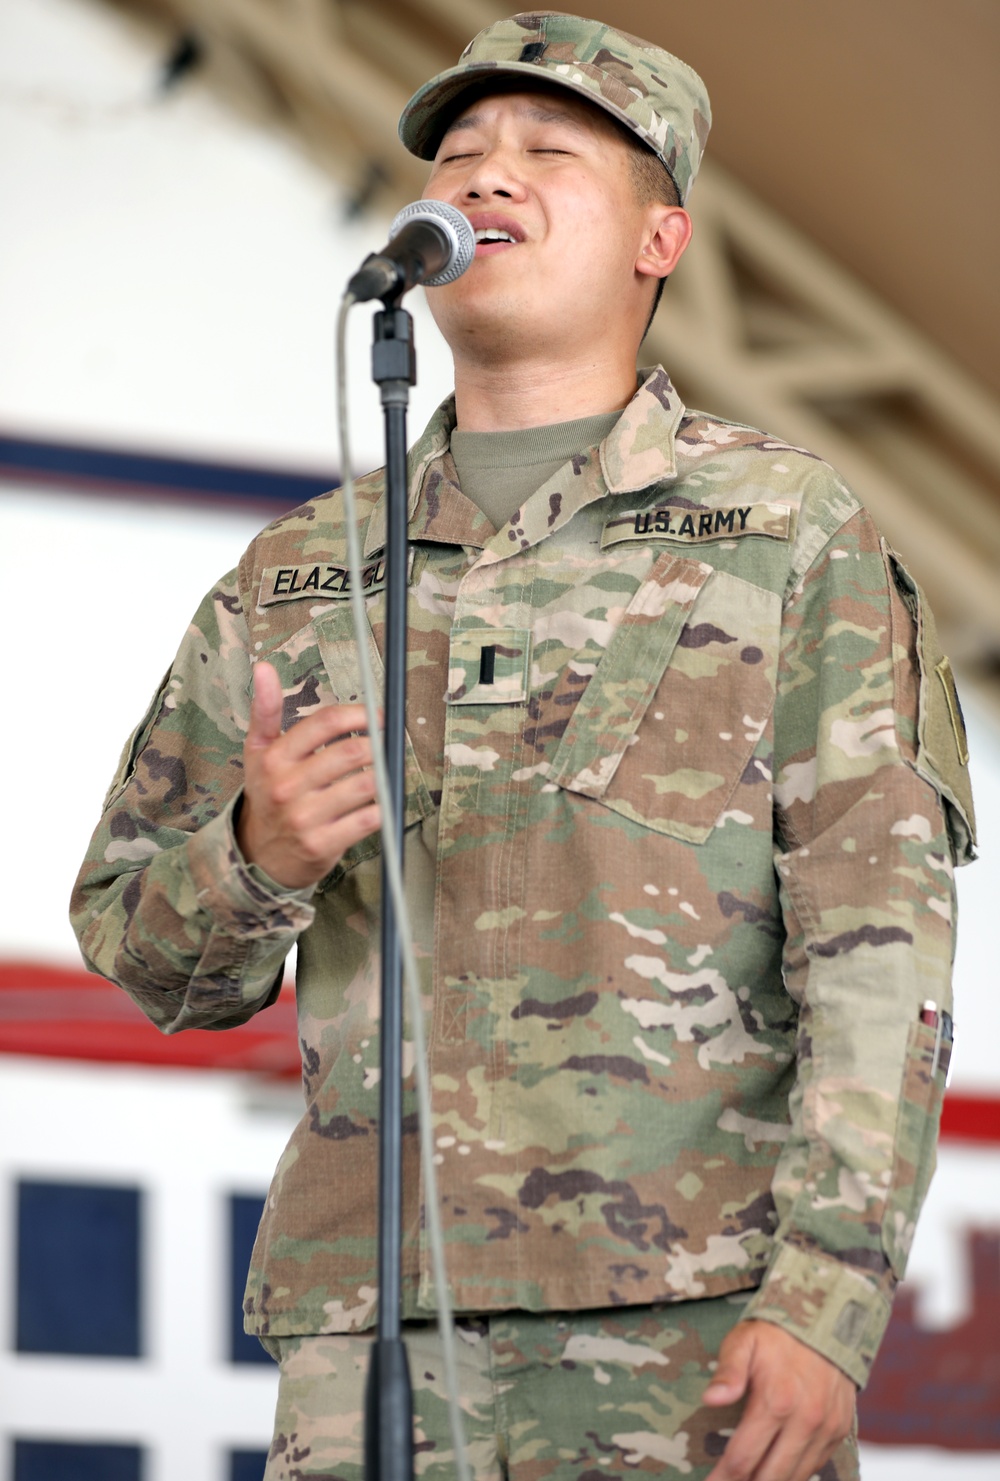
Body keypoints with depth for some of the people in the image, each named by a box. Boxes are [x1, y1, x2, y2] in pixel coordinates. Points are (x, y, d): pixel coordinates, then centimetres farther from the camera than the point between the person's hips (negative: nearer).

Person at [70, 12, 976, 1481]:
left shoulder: (792, 531, 7)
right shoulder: (298, 577, 17)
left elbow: (881, 945, -2)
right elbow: (146, 951, 19)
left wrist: (827, 1303, -13)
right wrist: (257, 858, -5)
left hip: (697, 1329, -3)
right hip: (377, 1329, 3)